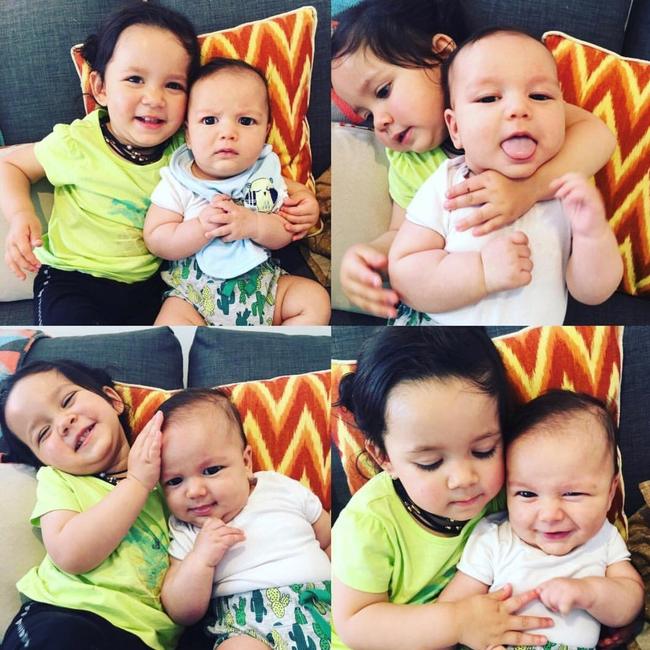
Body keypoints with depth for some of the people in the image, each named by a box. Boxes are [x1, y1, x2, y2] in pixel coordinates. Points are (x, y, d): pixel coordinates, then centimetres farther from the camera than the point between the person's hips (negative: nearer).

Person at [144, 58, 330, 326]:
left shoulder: (266, 176, -2)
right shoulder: (177, 184, -7)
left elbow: (285, 232, -2)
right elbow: (155, 240, -11)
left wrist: (253, 224, -22)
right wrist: (202, 227, -25)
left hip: (261, 284, 3)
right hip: (194, 294, -3)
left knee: (316, 300, -10)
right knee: (170, 323, -29)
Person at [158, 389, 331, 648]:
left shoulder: (282, 488, 11)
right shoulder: (184, 533, 10)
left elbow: (330, 541, 21)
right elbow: (182, 614, 5)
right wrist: (200, 558, -10)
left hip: (321, 605, 1)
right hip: (247, 625, -1)